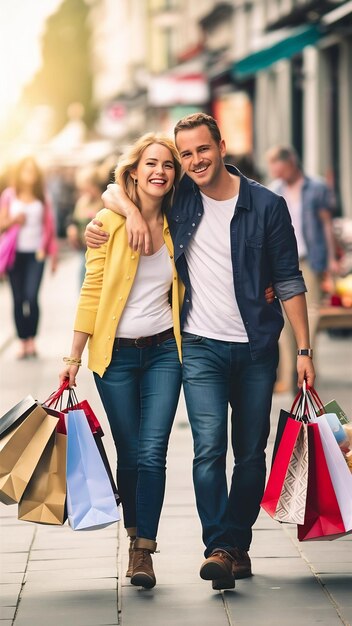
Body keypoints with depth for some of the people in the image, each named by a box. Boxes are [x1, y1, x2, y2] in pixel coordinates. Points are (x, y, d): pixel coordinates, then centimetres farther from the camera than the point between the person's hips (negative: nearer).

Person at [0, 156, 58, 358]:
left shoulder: (43, 198, 6)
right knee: (18, 300, 1)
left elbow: (49, 226, 10)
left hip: (36, 253, -1)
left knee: (32, 297, -14)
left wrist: (53, 253, 8)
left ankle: (32, 340, -4)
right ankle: (23, 342, 8)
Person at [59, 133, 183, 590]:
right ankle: (135, 534, 24)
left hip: (163, 350, 1)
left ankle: (144, 550, -4)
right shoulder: (110, 223, -5)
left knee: (152, 452, -9)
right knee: (129, 454, 3)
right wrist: (74, 356, -3)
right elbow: (92, 291, -2)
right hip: (115, 353, -1)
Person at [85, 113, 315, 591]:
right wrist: (132, 211, -10)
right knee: (209, 448, -14)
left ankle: (238, 543, 16)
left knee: (251, 452, 6)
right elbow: (113, 190, 14)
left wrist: (304, 349, -3)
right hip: (201, 347, 0)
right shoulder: (179, 197, 3)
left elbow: (289, 281, 1)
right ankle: (219, 549, -16)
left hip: (256, 348, 0)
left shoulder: (266, 205, -2)